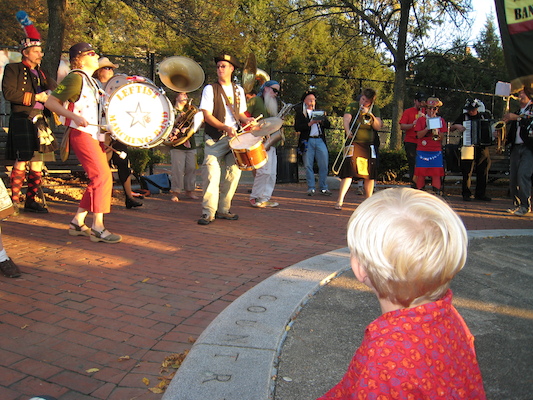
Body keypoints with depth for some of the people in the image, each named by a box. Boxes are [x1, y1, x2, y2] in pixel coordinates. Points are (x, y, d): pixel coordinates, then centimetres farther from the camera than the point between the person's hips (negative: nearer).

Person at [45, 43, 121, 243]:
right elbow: (51, 102, -13)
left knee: (98, 179, 9)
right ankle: (98, 227, -9)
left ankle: (77, 223, 17)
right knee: (102, 176, -14)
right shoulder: (75, 78, -9)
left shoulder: (91, 80, 18)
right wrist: (75, 117, -24)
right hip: (82, 134, -10)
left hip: (95, 134, 10)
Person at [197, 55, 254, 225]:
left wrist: (246, 119, -4)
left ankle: (223, 209, 13)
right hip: (215, 139, -5)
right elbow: (207, 115, -8)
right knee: (212, 173, -14)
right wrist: (225, 127, -22)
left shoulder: (238, 90, 14)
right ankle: (208, 212, -9)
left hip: (234, 138, 5)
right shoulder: (210, 89, 0)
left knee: (234, 173, 2)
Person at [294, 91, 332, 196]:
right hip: (307, 142, -2)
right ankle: (311, 188, 8)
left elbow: (328, 125, 13)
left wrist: (322, 120, -7)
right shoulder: (300, 113, 7)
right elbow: (297, 128, -5)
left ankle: (323, 187, 7)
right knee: (308, 166, -1)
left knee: (324, 165, -2)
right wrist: (309, 123, -14)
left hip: (320, 140, 3)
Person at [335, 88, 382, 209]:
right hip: (354, 143, -4)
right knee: (349, 170, -16)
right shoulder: (352, 107, -1)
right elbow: (346, 119, -18)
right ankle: (340, 200, -15)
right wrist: (348, 131, -37)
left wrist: (370, 115, -15)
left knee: (370, 174, 6)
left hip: (370, 145, 4)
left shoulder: (375, 110, 8)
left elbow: (378, 127, -1)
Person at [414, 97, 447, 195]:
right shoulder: (421, 119, 6)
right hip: (422, 150, -1)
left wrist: (436, 131, -14)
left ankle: (437, 193, -4)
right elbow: (419, 135, -5)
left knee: (436, 173, -5)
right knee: (421, 173, -2)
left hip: (436, 151, 1)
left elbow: (442, 138, 4)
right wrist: (428, 128, -17)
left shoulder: (440, 120, 9)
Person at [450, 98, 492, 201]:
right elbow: (451, 128, 7)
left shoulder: (484, 116, 13)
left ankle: (480, 194, 15)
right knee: (467, 171, -6)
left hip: (482, 147, 2)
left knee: (483, 171, 4)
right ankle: (466, 194, 3)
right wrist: (457, 126, -15)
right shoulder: (463, 116, 7)